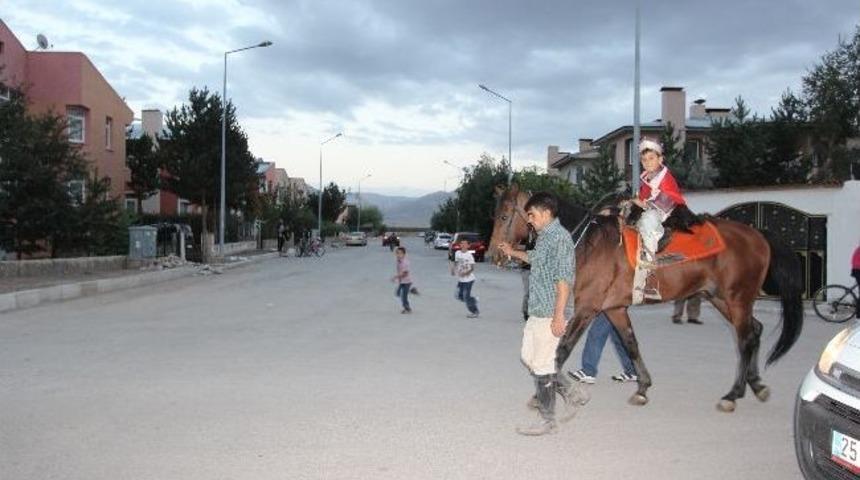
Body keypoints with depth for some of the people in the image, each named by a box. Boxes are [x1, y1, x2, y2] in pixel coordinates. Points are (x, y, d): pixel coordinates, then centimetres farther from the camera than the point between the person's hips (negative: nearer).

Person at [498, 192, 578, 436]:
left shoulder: (559, 237, -16)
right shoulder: (544, 236, 13)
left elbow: (564, 279, -21)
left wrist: (559, 315, -24)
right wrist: (513, 253, 40)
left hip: (549, 314, -10)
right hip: (536, 312, 10)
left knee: (542, 365, -2)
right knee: (528, 357, 17)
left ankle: (548, 421, 10)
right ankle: (565, 390, 29)